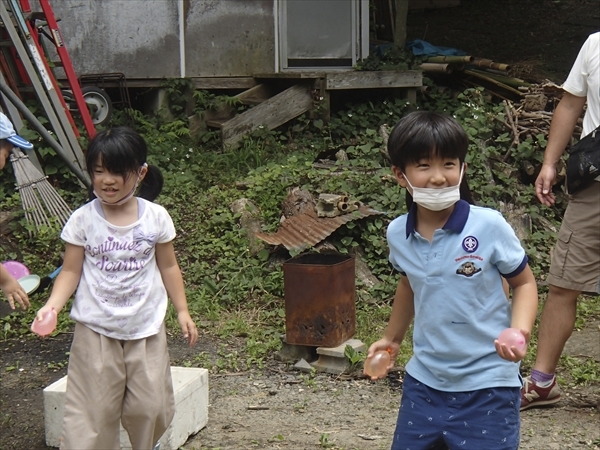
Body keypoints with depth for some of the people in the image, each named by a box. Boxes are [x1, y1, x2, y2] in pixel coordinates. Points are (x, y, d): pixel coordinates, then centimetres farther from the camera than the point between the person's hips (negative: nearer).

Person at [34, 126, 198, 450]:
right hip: (96, 330, -1)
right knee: (93, 408, 1)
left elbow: (168, 267, 6)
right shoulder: (83, 220, -8)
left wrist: (182, 311, 7)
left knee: (150, 405, 8)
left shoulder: (156, 217, -5)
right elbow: (71, 271, -3)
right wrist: (53, 305, -19)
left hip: (146, 328, 1)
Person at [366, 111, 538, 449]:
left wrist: (519, 331, -20)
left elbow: (524, 282, -3)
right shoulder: (398, 234, -2)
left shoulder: (489, 226, -15)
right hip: (424, 380, 4)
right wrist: (392, 339, 24)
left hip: (487, 385, -4)